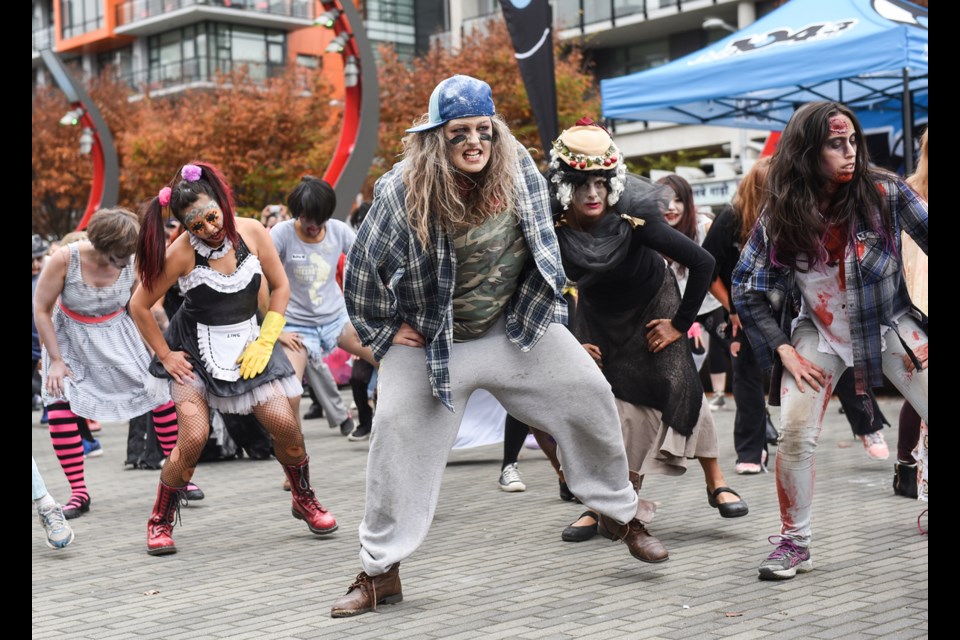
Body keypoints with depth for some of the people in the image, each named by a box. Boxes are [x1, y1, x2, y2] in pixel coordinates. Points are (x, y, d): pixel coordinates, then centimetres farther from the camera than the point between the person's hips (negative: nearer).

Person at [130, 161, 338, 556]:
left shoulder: (251, 232, -10)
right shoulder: (181, 253, -19)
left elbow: (280, 286, 1)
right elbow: (139, 306, -9)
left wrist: (265, 342, -5)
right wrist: (164, 356, -6)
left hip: (247, 343, 3)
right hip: (195, 349, -3)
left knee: (285, 424, -10)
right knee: (194, 437, -16)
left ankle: (304, 500, 16)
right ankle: (161, 521, 6)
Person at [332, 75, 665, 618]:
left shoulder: (518, 168, -12)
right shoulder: (402, 193, -23)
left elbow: (542, 233, 9)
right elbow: (363, 269, -11)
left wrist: (545, 294, 11)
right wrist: (384, 331, -4)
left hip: (516, 321, 3)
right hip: (430, 336, -3)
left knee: (589, 395, 0)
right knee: (398, 430, -10)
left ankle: (621, 511, 23)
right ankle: (380, 572, 3)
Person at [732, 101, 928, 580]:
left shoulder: (883, 193, -17)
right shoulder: (780, 215, -12)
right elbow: (746, 289, -3)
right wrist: (783, 349, -9)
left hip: (887, 325, 0)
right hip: (819, 332, 0)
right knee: (794, 434, -11)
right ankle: (794, 542, 6)